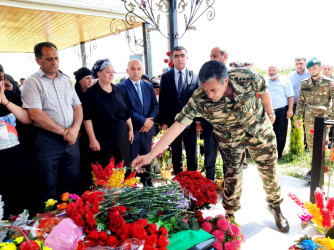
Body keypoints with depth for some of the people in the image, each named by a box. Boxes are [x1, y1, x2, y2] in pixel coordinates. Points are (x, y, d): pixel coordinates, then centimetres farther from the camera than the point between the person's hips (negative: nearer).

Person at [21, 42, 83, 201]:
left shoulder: (66, 80, 11)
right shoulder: (32, 82, -5)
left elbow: (77, 107, 11)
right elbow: (35, 115, -14)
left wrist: (74, 129, -7)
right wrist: (63, 131, -11)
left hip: (71, 138, 5)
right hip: (47, 140, -4)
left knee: (73, 184, 14)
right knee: (50, 187, 8)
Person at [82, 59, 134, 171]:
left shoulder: (118, 90, 11)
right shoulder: (91, 93, -4)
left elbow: (126, 112, 15)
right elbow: (87, 118, -8)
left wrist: (130, 129, 13)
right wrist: (92, 139, -13)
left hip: (122, 137, 5)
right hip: (103, 140, -4)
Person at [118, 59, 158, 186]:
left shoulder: (149, 86, 11)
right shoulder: (122, 86, -6)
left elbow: (155, 105, 8)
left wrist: (150, 120, -10)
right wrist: (143, 120, -16)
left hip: (147, 128, 5)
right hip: (132, 129, -5)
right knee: (130, 161, 4)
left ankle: (147, 182, 32)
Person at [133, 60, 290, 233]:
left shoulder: (247, 77, -30)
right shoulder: (199, 99, -33)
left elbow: (263, 89, -8)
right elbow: (178, 125, -35)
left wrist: (270, 112, 7)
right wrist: (150, 155, -40)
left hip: (259, 128, 2)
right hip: (231, 139, -1)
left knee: (269, 172, 11)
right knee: (232, 175, 3)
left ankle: (275, 206, 41)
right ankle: (230, 214, 32)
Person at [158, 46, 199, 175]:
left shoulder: (195, 77, 0)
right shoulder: (165, 77, 3)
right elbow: (162, 100, 2)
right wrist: (163, 121, -3)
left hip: (190, 122, 0)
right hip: (172, 121, 1)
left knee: (192, 154, 10)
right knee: (176, 154, 14)